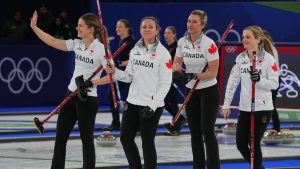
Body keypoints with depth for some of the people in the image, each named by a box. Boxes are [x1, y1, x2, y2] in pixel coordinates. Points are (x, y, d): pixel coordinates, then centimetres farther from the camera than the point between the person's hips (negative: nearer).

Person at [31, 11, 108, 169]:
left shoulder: (100, 49, -15)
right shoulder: (77, 44, 4)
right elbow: (53, 42, 7)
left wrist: (92, 82, -23)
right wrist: (34, 27, 2)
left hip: (88, 99, -7)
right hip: (71, 94, 7)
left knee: (86, 138, 3)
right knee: (60, 137, 9)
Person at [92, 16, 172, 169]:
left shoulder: (163, 53, -10)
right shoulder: (135, 50, 8)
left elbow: (165, 83, -12)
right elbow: (128, 76, 12)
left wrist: (153, 106, -17)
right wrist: (115, 72, -7)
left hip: (152, 106, -6)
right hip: (133, 102, 6)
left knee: (147, 142, -1)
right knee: (126, 138, 10)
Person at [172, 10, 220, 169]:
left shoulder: (209, 44, -18)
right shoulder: (182, 42, 0)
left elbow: (213, 72, -17)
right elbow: (176, 63, 7)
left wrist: (194, 76, -27)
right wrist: (177, 70, -16)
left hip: (209, 91, -6)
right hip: (191, 91, 6)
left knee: (207, 131, -9)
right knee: (195, 131, 9)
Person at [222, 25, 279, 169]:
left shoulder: (268, 58, -9)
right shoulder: (240, 58, 5)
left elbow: (274, 84, -9)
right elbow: (232, 81, 7)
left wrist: (259, 80, -25)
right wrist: (226, 104, 5)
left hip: (262, 108, -5)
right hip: (245, 108, 5)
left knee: (254, 144, -6)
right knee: (241, 144, 6)